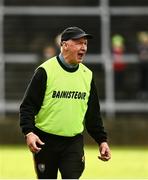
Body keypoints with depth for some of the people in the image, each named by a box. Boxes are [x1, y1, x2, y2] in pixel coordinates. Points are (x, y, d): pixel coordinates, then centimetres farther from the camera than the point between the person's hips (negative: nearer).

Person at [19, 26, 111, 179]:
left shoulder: (87, 75, 8)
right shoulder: (46, 71, -8)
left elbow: (93, 114, 16)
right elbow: (28, 106, -9)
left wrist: (102, 140, 10)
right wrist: (28, 132, -22)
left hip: (74, 143, 3)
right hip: (45, 142, -3)